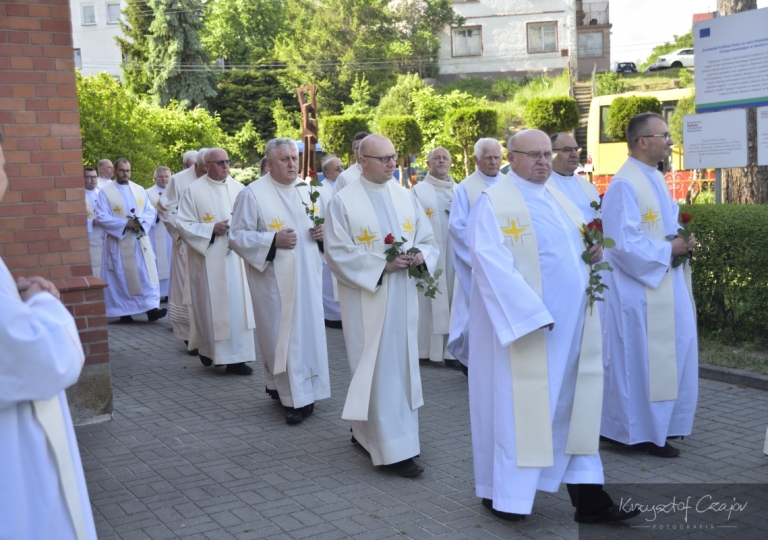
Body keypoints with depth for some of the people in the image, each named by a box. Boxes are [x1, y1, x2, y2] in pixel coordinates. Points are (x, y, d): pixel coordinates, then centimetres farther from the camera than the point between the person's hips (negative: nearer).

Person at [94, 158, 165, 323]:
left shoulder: (140, 190, 10)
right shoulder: (106, 192, -2)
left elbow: (151, 211, 8)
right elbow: (101, 217, -10)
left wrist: (141, 221, -13)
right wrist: (125, 223, -19)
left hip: (141, 241, 3)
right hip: (119, 243, -3)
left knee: (147, 275, -5)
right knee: (121, 277, 2)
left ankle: (151, 308, -8)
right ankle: (124, 312, 10)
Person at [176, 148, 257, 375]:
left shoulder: (238, 188, 7)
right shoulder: (193, 191, -2)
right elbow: (183, 224, -5)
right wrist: (211, 229, -16)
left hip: (235, 258, 3)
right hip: (208, 259, -3)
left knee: (237, 305, 2)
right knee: (211, 305, 1)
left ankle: (236, 357, 8)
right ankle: (209, 350, 16)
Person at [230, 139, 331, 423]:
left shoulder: (308, 192, 11)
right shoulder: (253, 193, -6)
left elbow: (322, 226, 21)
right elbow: (237, 236, -8)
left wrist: (323, 231, -4)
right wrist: (273, 239, -20)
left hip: (307, 277, 5)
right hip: (274, 280, -5)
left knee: (309, 330, 7)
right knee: (280, 334, -2)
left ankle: (305, 390, 22)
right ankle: (292, 396, 6)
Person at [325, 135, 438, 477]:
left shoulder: (406, 197, 8)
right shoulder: (343, 202, -7)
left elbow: (428, 241, 10)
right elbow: (338, 254, -11)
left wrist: (419, 256, -13)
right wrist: (382, 263, -19)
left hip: (403, 297, 6)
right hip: (366, 298, -6)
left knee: (402, 365, 11)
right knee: (378, 369, -5)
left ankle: (365, 432, 29)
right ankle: (393, 449, 0)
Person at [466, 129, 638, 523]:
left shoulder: (559, 200, 16)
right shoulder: (494, 203, -8)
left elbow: (578, 246, 22)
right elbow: (491, 262, -18)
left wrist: (594, 251, -2)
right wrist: (531, 312, -24)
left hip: (570, 321, 7)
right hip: (522, 319, -7)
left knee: (573, 406, 9)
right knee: (517, 404, 1)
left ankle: (586, 496, 16)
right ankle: (504, 493, 16)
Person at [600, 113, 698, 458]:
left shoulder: (656, 179, 12)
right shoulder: (624, 185, -18)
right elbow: (625, 245, -23)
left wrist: (682, 243, 1)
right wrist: (669, 249, -16)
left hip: (666, 287, 10)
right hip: (640, 292, -10)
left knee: (669, 357, 15)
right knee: (643, 360, 0)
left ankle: (660, 424, 28)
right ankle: (640, 432, 12)